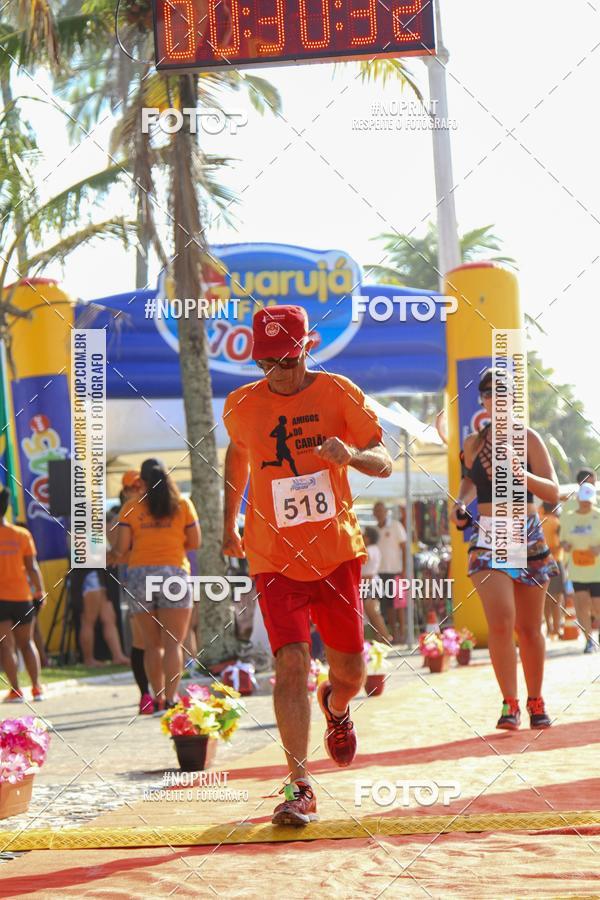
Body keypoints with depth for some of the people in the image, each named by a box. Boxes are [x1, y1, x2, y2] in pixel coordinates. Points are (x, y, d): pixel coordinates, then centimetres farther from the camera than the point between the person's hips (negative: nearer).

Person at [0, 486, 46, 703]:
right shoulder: (22, 534, -1)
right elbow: (32, 567, -1)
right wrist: (40, 592, 8)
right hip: (22, 596, 3)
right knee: (27, 642, 16)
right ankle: (36, 688, 12)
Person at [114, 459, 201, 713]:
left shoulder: (131, 507, 3)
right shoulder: (182, 504, 5)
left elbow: (122, 547, -2)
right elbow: (195, 542, 7)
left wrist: (120, 554, 21)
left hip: (139, 575, 1)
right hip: (173, 572, -1)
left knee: (152, 644, 10)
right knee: (173, 643, -4)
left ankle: (158, 698, 12)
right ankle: (170, 698, -16)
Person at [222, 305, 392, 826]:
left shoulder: (338, 393, -4)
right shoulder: (241, 406, -1)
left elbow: (385, 464, -5)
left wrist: (352, 455, -27)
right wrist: (230, 522, 26)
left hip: (337, 552, 1)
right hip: (275, 558, -1)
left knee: (351, 671, 9)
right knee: (291, 662, -16)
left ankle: (335, 707, 47)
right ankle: (299, 787, -12)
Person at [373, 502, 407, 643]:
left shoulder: (396, 526, -1)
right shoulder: (375, 529, 12)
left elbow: (405, 549, -3)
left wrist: (404, 570, -10)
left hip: (395, 570, -5)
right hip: (380, 571, 5)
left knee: (397, 602, -3)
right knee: (387, 605, 4)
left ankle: (401, 632, 1)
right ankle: (393, 633, 9)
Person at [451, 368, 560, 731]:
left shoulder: (528, 439, -3)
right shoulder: (473, 443, 5)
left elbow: (553, 492, -9)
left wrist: (520, 473, -25)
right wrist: (462, 503, 6)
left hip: (528, 538, -1)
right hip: (487, 540, 1)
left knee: (529, 627, 7)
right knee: (500, 620, -17)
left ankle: (536, 701, 23)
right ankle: (510, 704, -11)